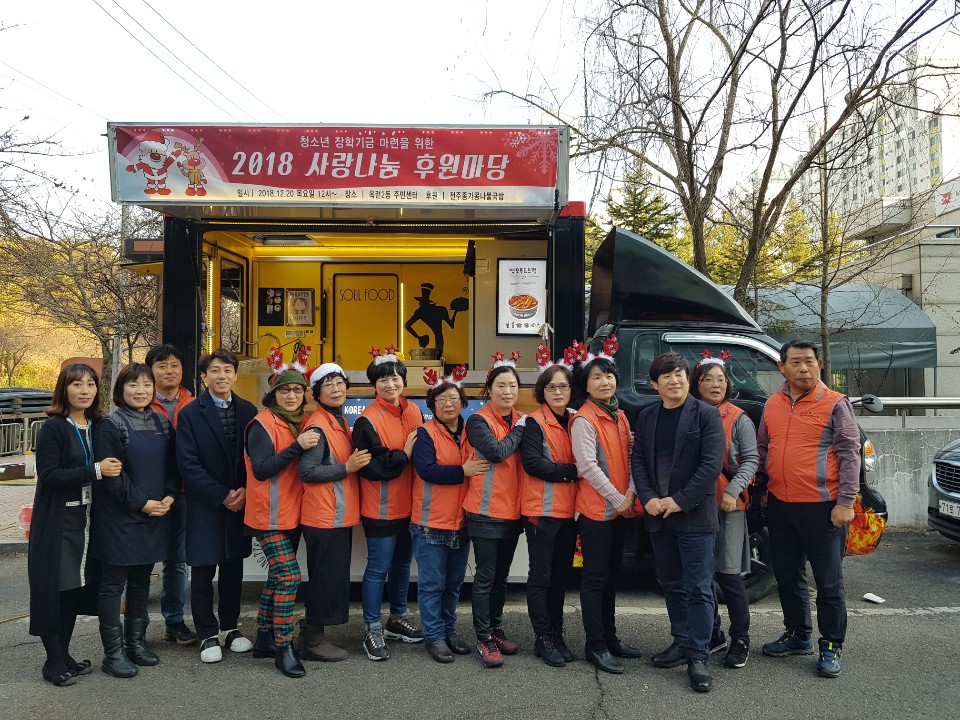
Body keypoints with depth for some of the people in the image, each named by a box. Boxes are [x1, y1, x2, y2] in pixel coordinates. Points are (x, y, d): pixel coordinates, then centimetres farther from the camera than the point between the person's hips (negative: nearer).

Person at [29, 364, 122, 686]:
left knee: (78, 587, 11)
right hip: (57, 523, -6)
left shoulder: (98, 426, 7)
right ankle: (54, 662, 13)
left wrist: (110, 468, -2)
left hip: (86, 519, 6)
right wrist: (95, 471, -23)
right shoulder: (53, 428, -10)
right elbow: (48, 474, -18)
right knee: (53, 590, 1)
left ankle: (64, 655, 24)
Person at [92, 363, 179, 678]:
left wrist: (170, 496, -6)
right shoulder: (111, 425, -8)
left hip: (156, 515, 6)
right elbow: (110, 474, -14)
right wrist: (141, 502, -16)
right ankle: (113, 653, 11)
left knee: (141, 582, 15)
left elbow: (173, 465, 10)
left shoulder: (162, 423, 9)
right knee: (113, 584, 2)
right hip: (119, 517, -6)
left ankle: (135, 643, 27)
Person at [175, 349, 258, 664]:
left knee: (233, 566, 12)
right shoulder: (190, 414, -5)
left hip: (239, 503, 3)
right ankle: (208, 635, 17)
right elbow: (188, 464, -10)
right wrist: (221, 495, -14)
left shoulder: (248, 411, 4)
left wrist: (244, 491, -8)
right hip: (204, 505, -3)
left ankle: (230, 627, 27)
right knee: (203, 571, 3)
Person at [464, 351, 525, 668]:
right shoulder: (478, 421, -8)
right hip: (486, 511, -6)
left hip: (513, 511, 6)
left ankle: (496, 628, 30)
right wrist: (520, 429, -13)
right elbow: (497, 452, -23)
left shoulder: (521, 422, 9)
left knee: (502, 575, 16)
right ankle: (484, 639, 9)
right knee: (485, 576, 0)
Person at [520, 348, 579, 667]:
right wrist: (570, 471, -16)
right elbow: (532, 463, -17)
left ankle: (557, 635, 25)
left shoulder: (575, 420, 11)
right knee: (541, 576, 2)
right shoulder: (534, 423, -6)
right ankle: (543, 640, 12)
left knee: (561, 575, 13)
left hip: (569, 510, 6)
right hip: (541, 510, -6)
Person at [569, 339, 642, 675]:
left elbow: (628, 459, 10)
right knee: (595, 577, -2)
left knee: (612, 574, 15)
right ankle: (595, 645, 6)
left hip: (619, 508, 8)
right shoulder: (584, 420, -12)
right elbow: (588, 467, -17)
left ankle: (610, 636, 27)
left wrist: (631, 494, -5)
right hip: (595, 508, -8)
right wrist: (617, 499, -16)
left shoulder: (620, 417, 12)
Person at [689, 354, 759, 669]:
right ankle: (711, 634, 26)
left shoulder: (738, 419, -1)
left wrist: (733, 491, -16)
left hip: (728, 505, -3)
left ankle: (740, 640, 12)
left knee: (728, 574, -3)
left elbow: (750, 460, -4)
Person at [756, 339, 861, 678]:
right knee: (787, 577, 15)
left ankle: (831, 648, 16)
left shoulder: (835, 404, -5)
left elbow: (849, 454, -8)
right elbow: (763, 451, 18)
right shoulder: (772, 405, 9)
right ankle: (798, 637, 31)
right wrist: (761, 490, 15)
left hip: (822, 507, -5)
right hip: (780, 506, 5)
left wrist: (845, 501, -14)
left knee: (828, 582, 3)